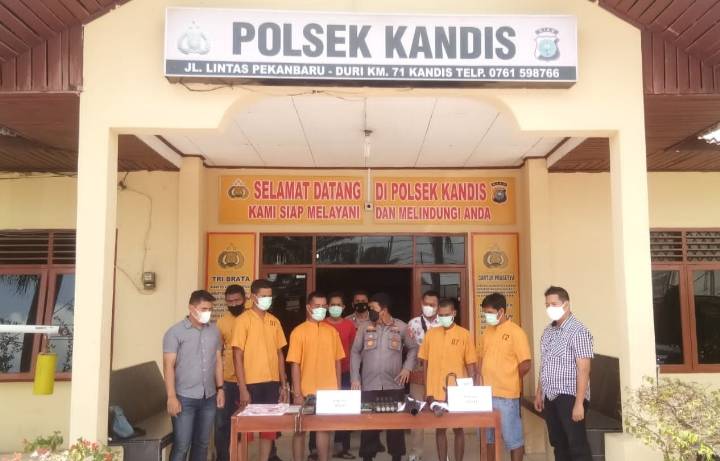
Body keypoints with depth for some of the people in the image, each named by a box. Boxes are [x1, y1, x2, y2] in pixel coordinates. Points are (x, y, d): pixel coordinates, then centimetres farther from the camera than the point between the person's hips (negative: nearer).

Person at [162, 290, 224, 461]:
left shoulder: (214, 330, 8)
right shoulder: (175, 332, -7)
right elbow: (168, 365, -10)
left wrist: (220, 388, 9)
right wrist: (171, 397, -16)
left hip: (209, 397, 5)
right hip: (185, 398, -5)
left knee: (202, 443, 13)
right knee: (181, 446, -2)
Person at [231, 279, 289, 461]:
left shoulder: (274, 321, 9)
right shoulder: (243, 320, -7)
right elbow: (237, 356, -10)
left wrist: (283, 385, 9)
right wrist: (242, 389, -14)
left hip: (272, 383, 5)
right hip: (251, 383, -5)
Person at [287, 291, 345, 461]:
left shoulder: (332, 331, 7)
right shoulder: (299, 331, -6)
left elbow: (337, 361, 10)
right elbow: (295, 364, -8)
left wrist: (338, 388, 6)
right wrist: (297, 393, -12)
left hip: (328, 391, 3)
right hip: (306, 392, -3)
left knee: (324, 427, 11)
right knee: (300, 429, 7)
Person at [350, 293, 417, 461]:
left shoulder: (401, 327, 1)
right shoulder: (365, 328, 3)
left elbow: (413, 348, 13)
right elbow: (355, 352, 6)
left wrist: (407, 367, 0)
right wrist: (355, 378, 0)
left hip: (394, 385, 0)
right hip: (369, 385, 0)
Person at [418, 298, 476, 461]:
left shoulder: (464, 335, -3)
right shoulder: (430, 334, 3)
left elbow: (470, 365, -1)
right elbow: (426, 363, 7)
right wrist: (427, 390, 5)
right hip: (435, 392, 2)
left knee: (458, 428, 8)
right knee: (439, 428, 10)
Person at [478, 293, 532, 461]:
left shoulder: (516, 332, -11)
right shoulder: (487, 332, 9)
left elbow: (525, 365, -13)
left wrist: (508, 380, 0)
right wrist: (480, 378, 3)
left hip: (506, 395, -7)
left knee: (512, 437, 5)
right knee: (487, 435, 17)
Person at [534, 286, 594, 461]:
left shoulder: (578, 331, -13)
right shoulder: (548, 331, 11)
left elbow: (583, 370, -17)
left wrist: (579, 403, -21)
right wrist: (539, 393, 16)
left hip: (569, 397, -7)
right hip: (550, 398, 8)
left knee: (577, 446, -2)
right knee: (558, 445, 15)